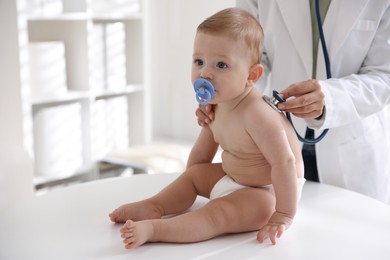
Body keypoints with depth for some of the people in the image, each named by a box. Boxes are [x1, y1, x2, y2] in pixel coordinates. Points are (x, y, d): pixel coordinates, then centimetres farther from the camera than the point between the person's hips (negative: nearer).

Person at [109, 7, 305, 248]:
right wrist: (184, 193, 18)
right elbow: (202, 151, 11)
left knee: (220, 213, -30)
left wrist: (283, 216, -30)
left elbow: (285, 162, -33)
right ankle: (154, 206, 4)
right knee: (194, 174, 18)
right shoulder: (215, 105, -2)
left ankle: (154, 229, -33)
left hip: (266, 190, -10)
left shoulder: (256, 113, -32)